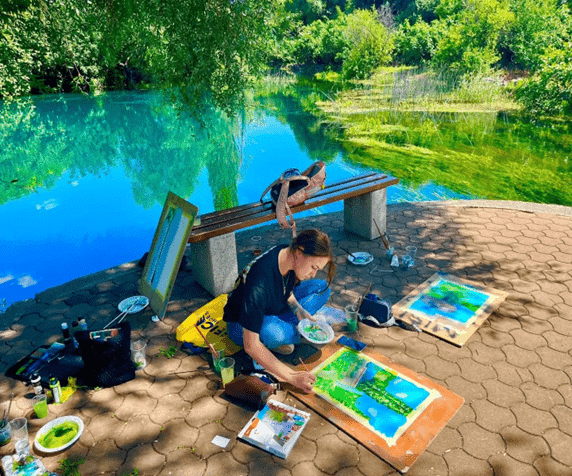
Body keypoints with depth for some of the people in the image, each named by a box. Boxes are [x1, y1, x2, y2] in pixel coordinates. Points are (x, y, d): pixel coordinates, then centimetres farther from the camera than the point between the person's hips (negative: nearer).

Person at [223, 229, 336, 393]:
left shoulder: (289, 255, -17)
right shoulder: (260, 282, -40)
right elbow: (250, 346, -38)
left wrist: (299, 310, -15)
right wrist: (292, 377, -39)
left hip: (274, 310, 8)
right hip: (241, 324, -8)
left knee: (322, 287, -2)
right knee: (272, 333, -43)